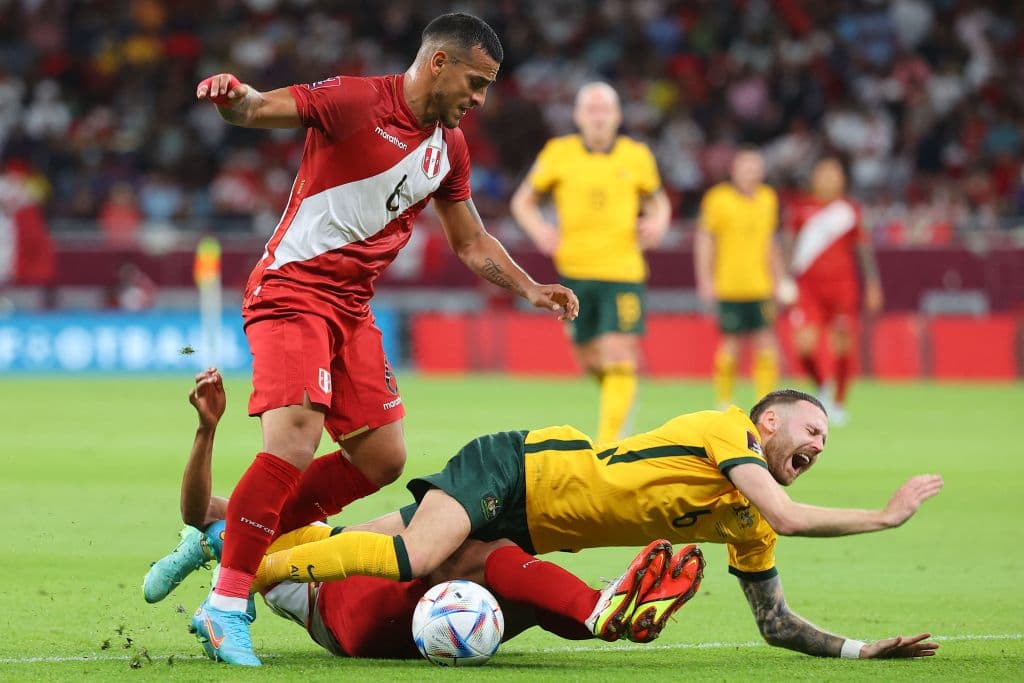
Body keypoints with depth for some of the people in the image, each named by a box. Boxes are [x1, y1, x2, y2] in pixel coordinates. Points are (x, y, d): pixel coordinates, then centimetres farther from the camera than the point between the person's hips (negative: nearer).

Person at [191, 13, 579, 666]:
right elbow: (262, 108, -23)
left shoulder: (450, 147, 12)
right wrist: (234, 95, -45)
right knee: (294, 443, -24)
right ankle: (226, 607, -18)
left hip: (353, 307, 9)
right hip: (292, 291, -8)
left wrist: (530, 288, 13)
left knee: (384, 458, 7)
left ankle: (229, 539, 16)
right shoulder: (356, 100, -12)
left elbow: (472, 243, 24)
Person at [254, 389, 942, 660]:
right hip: (516, 466, -8)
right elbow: (788, 516, -29)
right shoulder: (726, 428, -15)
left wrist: (863, 649, 1)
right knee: (413, 558, -30)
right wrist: (888, 514, -19)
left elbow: (777, 624, 11)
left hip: (526, 532, 8)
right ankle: (252, 569, -18)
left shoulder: (747, 528, 7)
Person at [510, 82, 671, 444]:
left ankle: (609, 440, -14)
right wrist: (539, 229, -8)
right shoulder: (559, 153, 0)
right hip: (575, 269, 1)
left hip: (623, 269, -1)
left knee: (618, 354, -14)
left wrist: (658, 221, -4)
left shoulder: (637, 156, 2)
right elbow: (523, 200, 10)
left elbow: (657, 199, 18)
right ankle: (621, 399, 40)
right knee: (589, 357, 8)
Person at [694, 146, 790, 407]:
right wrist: (705, 280, -8)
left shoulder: (768, 198, 11)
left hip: (760, 287, 4)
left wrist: (779, 278, 19)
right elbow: (704, 239, -3)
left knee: (767, 344, -5)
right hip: (729, 286, -4)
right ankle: (724, 403, 13)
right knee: (731, 345, -1)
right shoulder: (719, 198, -5)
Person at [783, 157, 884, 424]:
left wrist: (872, 284, 7)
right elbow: (788, 245, 8)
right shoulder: (800, 208, 6)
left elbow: (864, 249, 12)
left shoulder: (850, 210, 7)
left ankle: (839, 403, 14)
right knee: (804, 344, -14)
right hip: (808, 285, 0)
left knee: (842, 346, -2)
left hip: (842, 285, 0)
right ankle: (822, 386, 14)